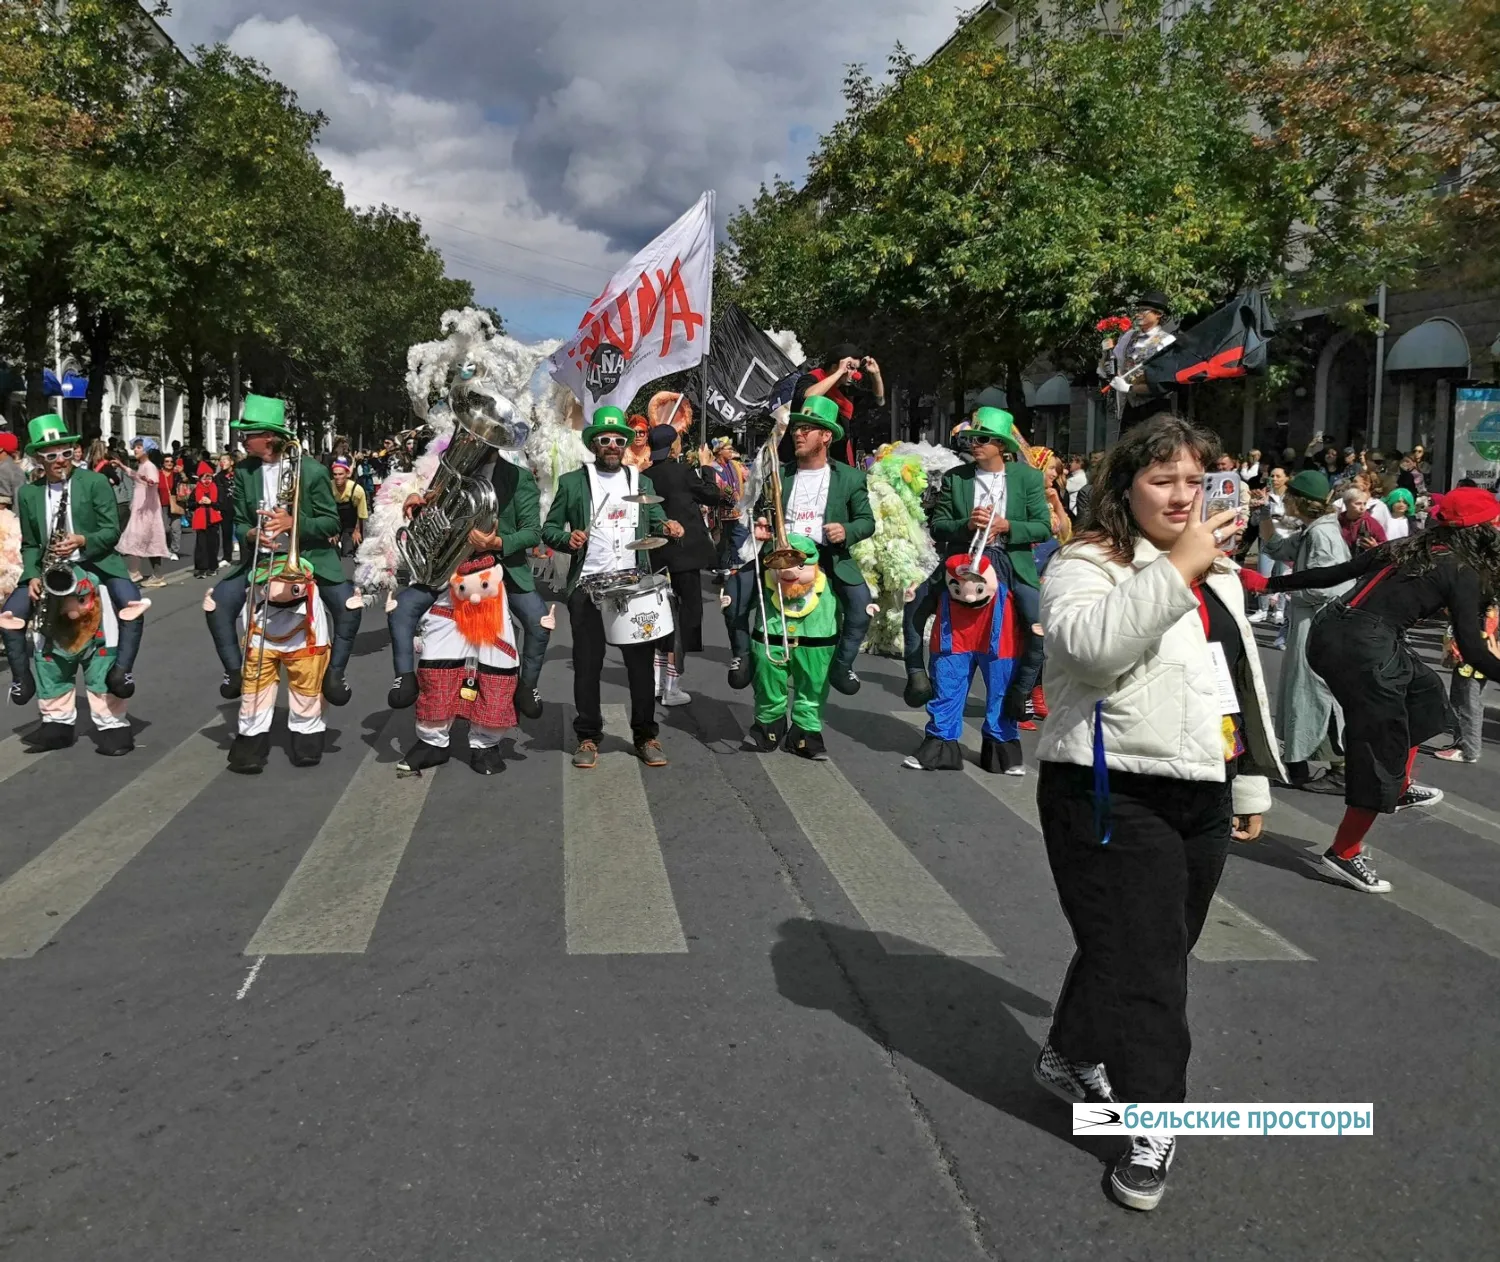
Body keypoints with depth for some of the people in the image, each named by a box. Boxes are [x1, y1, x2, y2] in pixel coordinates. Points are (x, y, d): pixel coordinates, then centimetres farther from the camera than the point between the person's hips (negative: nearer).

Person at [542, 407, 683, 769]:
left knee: (641, 662, 3)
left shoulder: (642, 482, 13)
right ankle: (588, 737, 14)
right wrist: (567, 539, -15)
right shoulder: (572, 482, 5)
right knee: (587, 664, 3)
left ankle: (645, 735, 14)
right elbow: (549, 529, 6)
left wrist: (667, 528, -6)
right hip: (587, 587, -2)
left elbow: (656, 522, 17)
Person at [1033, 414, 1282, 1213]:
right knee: (1139, 959, -5)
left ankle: (1072, 1057, 39)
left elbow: (1241, 686, 21)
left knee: (1158, 950, 18)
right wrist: (1179, 568, -28)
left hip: (1201, 798, 8)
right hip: (1113, 797, -8)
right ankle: (1151, 1123, 10)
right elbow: (1092, 644, -31)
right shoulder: (1087, 566, -9)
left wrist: (1251, 785, 21)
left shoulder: (1219, 573, 15)